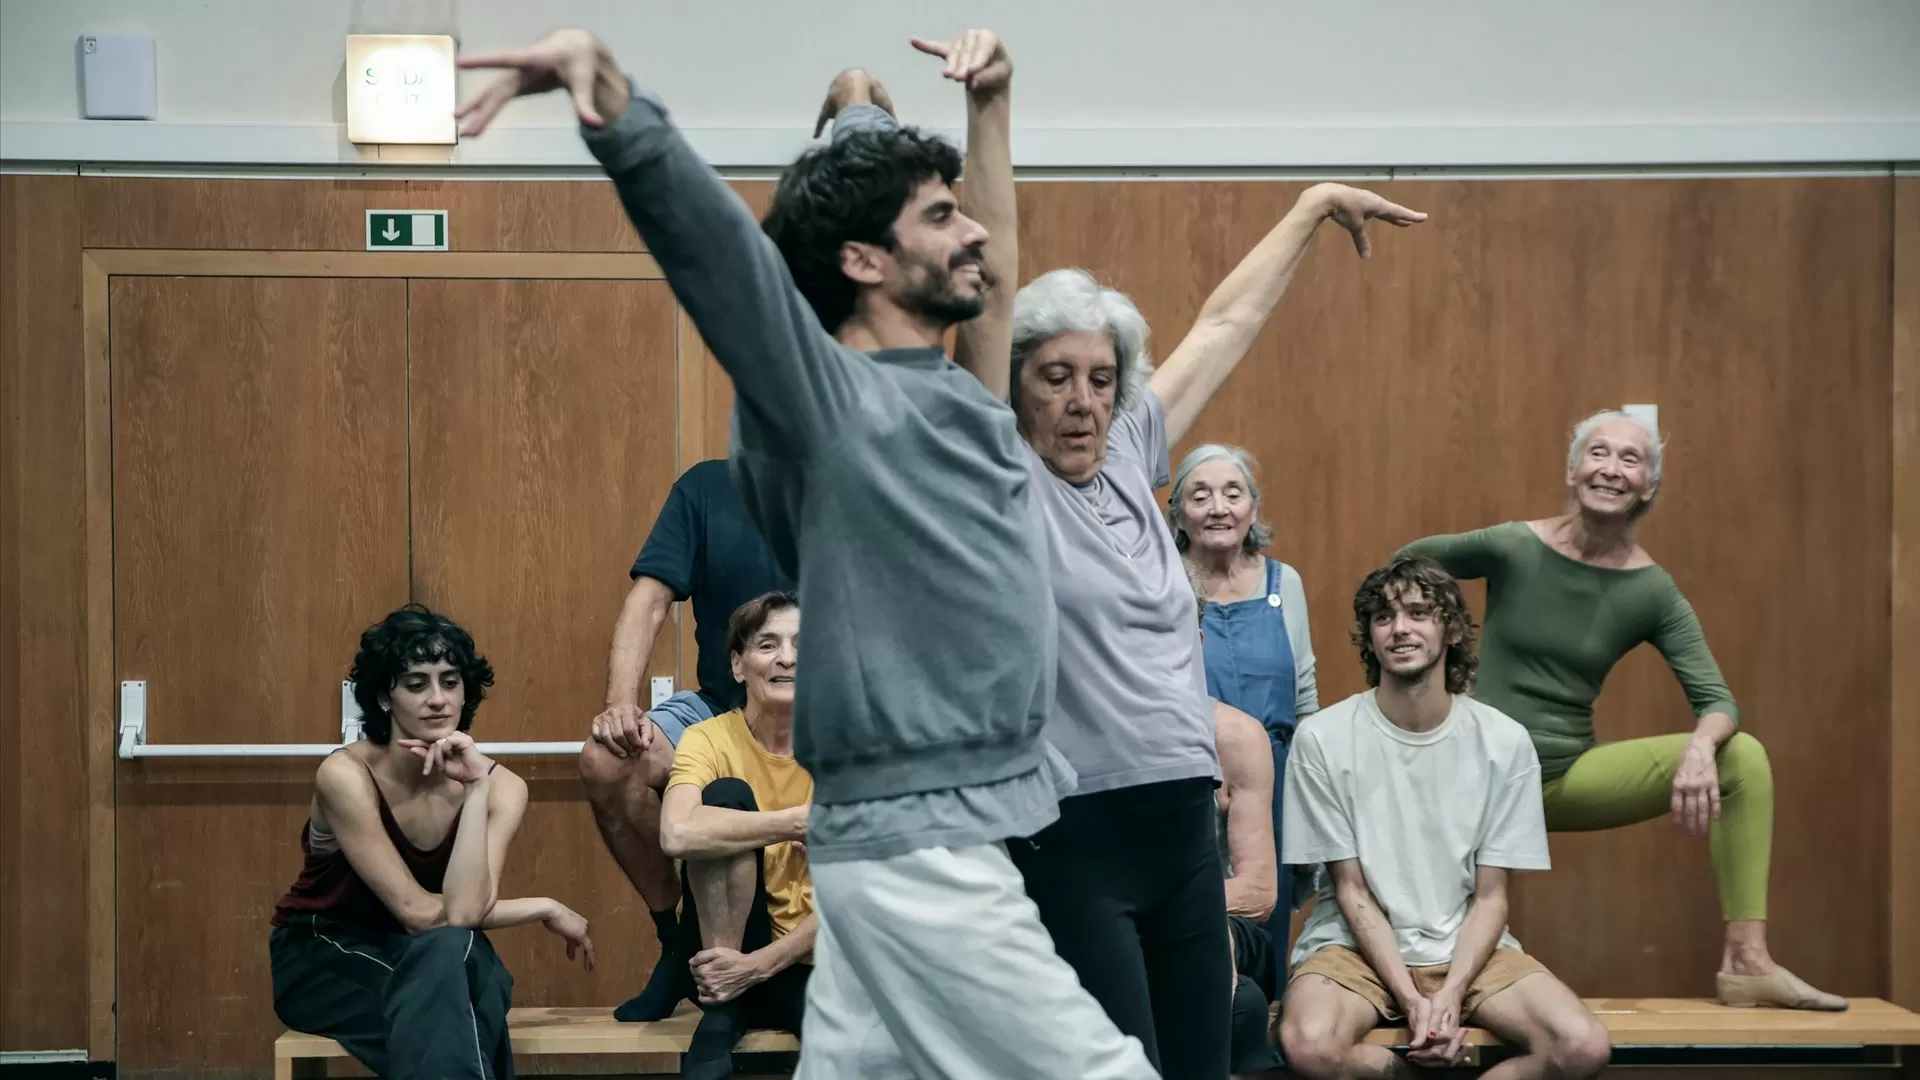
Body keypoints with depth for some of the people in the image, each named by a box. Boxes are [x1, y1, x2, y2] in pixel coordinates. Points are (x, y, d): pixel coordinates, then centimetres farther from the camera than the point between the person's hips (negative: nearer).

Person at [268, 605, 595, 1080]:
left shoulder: (501, 786, -12)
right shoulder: (345, 775, -23)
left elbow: (463, 909, -27)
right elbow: (418, 913, -24)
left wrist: (476, 790, -29)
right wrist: (546, 909, -16)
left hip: (432, 964, 3)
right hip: (322, 958, -3)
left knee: (453, 950, -34)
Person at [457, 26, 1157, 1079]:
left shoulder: (952, 392, 14)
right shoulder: (827, 398, -10)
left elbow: (997, 251, 32)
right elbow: (701, 225, -24)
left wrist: (989, 100, 23)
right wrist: (602, 82, -38)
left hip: (953, 832, 8)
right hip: (922, 848, -8)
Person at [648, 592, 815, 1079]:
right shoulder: (710, 740, -7)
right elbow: (678, 833, -31)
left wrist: (760, 965, -20)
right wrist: (796, 823, -26)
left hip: (808, 959, -1)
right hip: (721, 952, 1)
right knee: (727, 796, -25)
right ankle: (722, 1012, -17)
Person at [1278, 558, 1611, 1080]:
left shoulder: (1505, 742, -3)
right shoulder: (1322, 739, -8)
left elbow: (1490, 895, -1)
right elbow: (1351, 888, -5)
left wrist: (1450, 994, -18)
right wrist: (1411, 999, -17)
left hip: (1467, 947, 2)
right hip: (1358, 945, -2)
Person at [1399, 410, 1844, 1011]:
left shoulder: (1652, 592, -4)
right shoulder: (1513, 549, -9)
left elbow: (1716, 700, -6)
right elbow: (1405, 565, 7)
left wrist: (1701, 745, -29)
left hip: (1570, 779, 3)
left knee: (1743, 757, -14)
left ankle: (1747, 962, -15)